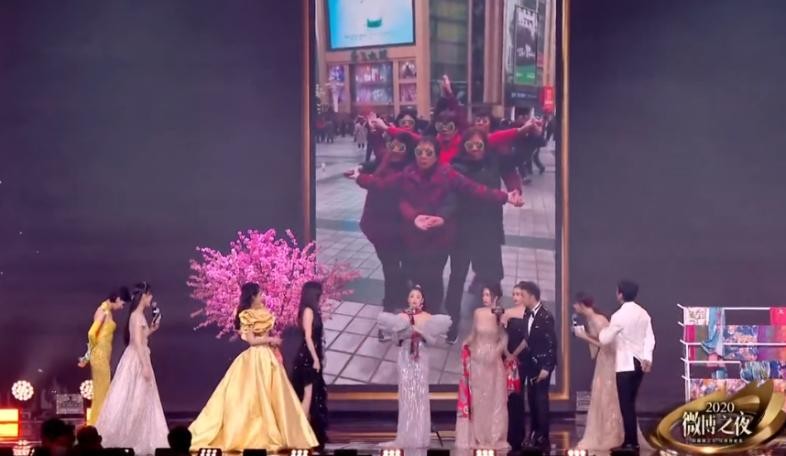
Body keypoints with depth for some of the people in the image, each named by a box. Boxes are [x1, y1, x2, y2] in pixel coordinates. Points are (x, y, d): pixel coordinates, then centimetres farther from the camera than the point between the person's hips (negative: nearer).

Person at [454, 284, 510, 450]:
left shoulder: (501, 315, -7)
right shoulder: (478, 313, 0)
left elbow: (504, 339, -6)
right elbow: (474, 334, 10)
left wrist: (496, 352, -17)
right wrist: (466, 345, -4)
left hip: (493, 361, -2)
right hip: (477, 360, 2)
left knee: (494, 399, 3)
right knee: (477, 399, 6)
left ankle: (494, 438, 10)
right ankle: (477, 437, 13)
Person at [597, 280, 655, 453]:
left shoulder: (619, 315, -13)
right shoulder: (643, 313, 8)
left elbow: (604, 340, -9)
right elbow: (649, 337, 2)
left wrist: (604, 330, 12)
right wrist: (647, 357, -4)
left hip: (625, 365, -7)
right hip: (639, 363, 7)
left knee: (625, 405, -3)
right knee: (630, 403, 14)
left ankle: (630, 443, -4)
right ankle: (631, 441, 16)